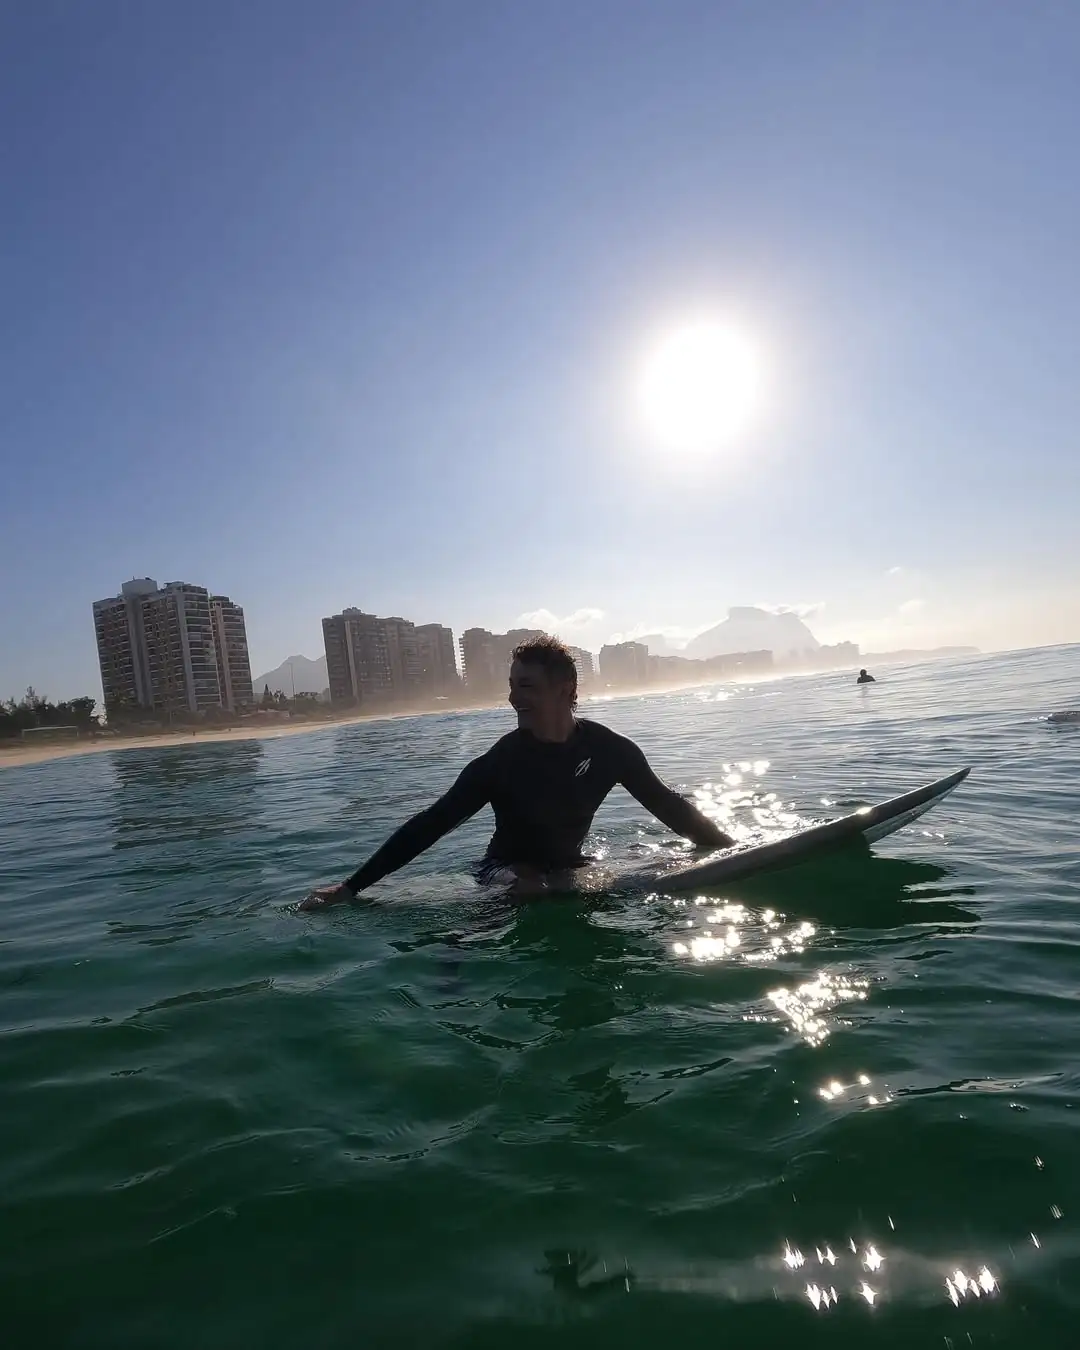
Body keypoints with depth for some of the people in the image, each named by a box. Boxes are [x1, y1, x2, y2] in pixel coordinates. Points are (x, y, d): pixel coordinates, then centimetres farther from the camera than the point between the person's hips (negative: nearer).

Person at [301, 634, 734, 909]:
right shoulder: (499, 762, -20)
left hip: (568, 869, 5)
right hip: (507, 873, -5)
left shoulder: (610, 750, -14)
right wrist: (350, 887, -22)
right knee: (532, 890, -35)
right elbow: (429, 825, -19)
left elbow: (668, 805, -1)